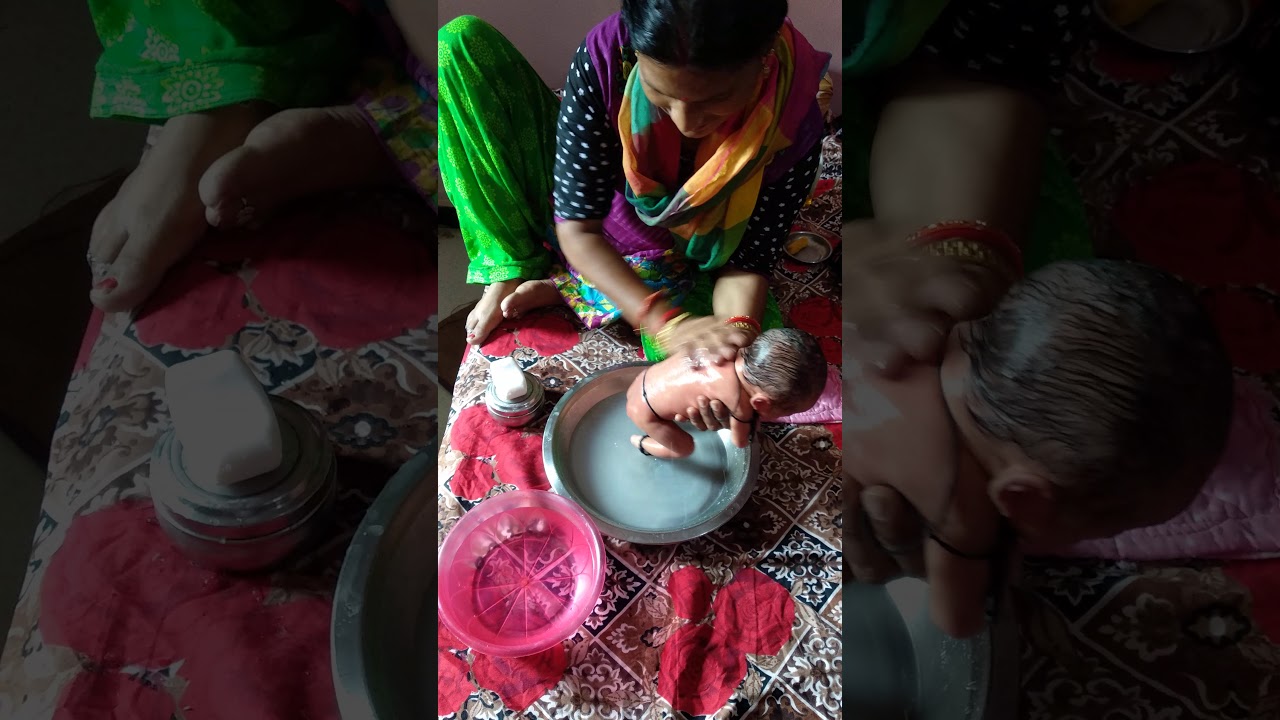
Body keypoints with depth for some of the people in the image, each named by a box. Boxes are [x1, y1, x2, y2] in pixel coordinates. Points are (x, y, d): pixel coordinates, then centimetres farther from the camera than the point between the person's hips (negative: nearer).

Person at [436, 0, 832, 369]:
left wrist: (738, 333, -42)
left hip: (671, 268, 1)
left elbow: (748, 261, -20)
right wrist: (666, 324, -41)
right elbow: (578, 229, -27)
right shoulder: (604, 56, -30)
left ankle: (564, 285, -10)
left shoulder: (794, 124, -29)